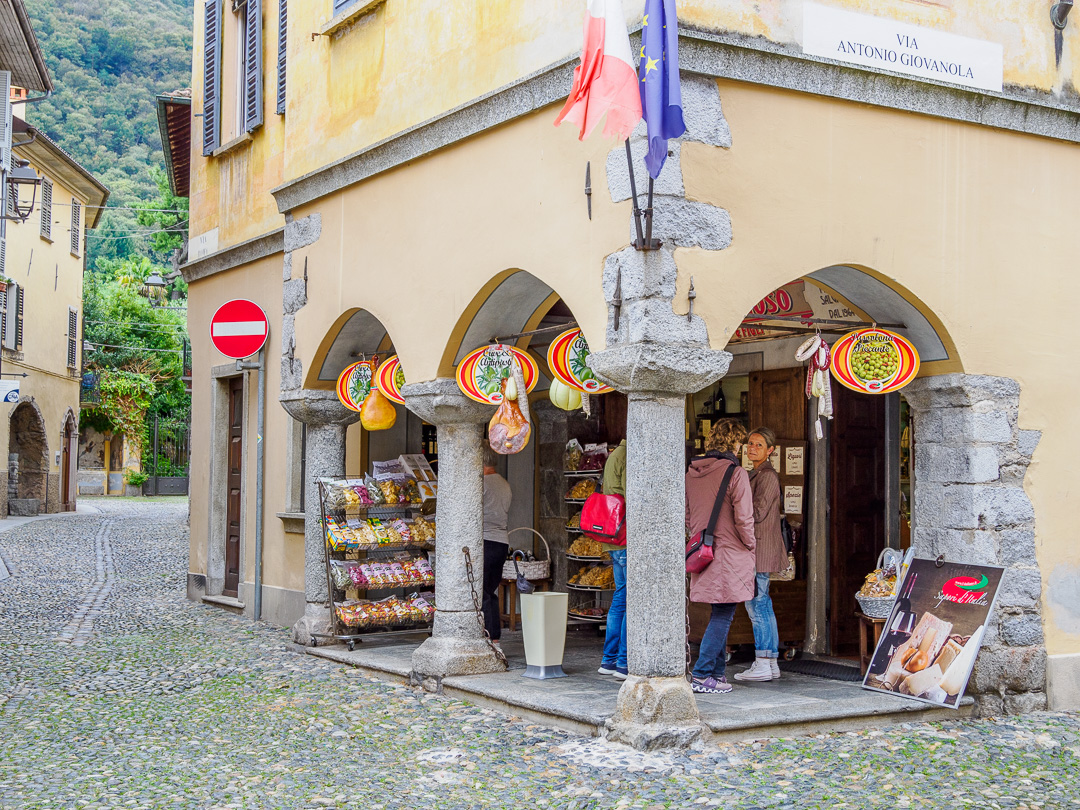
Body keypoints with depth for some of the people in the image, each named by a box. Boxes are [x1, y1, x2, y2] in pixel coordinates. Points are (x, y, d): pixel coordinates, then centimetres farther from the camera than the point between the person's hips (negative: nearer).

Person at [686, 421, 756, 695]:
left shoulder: (692, 472, 7)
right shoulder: (735, 473, -12)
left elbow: (687, 516, 14)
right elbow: (743, 518, -14)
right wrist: (750, 545, 1)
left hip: (704, 552, 7)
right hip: (730, 554, -7)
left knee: (720, 615, 16)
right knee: (722, 616, -3)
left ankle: (717, 672, 19)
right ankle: (701, 675, -5)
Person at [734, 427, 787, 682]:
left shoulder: (767, 476, -12)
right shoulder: (757, 474, 20)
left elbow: (758, 511, -18)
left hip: (760, 546, -10)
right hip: (755, 547, 10)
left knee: (756, 604, -9)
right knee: (763, 605, 10)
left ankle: (762, 664, -6)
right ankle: (771, 663, 14)